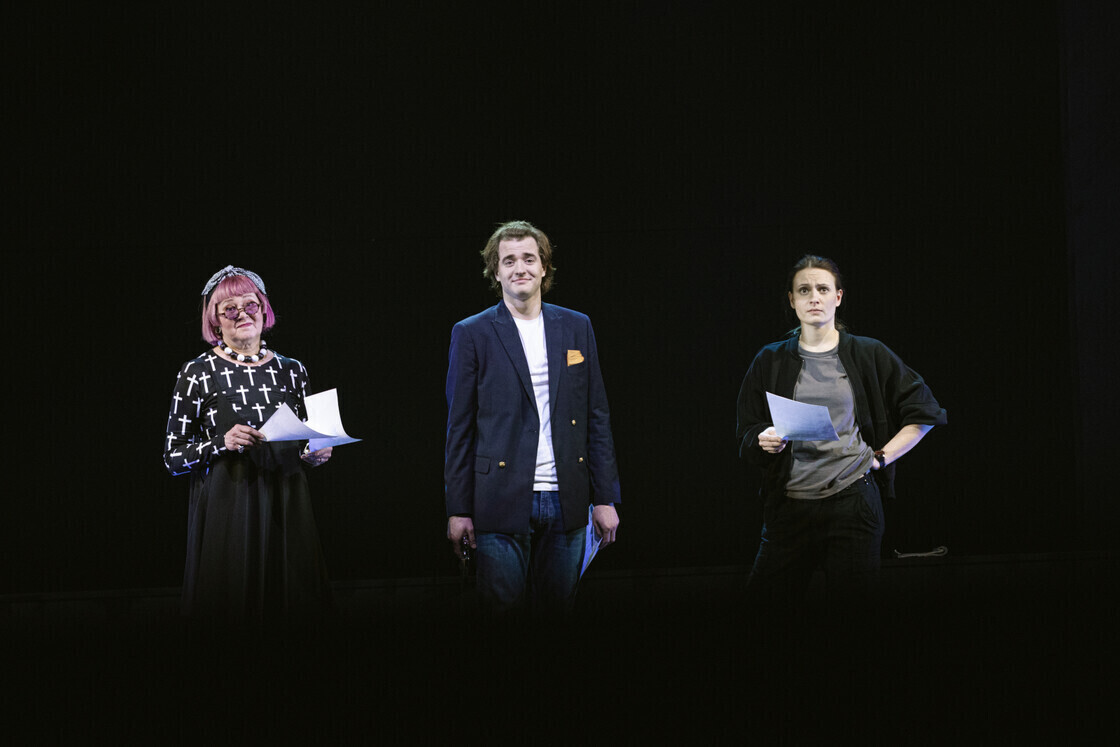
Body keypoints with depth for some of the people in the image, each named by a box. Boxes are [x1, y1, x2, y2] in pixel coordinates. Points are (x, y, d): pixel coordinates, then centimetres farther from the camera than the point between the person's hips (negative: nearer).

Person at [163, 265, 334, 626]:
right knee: (232, 611, -4)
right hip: (227, 508, -3)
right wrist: (221, 443, -16)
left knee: (292, 605, 3)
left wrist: (313, 453, -1)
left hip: (287, 504, 3)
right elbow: (173, 457, 0)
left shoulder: (291, 370, 10)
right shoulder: (197, 373, 0)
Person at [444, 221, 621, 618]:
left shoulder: (576, 327, 10)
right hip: (502, 505, -2)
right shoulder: (472, 334, 2)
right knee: (502, 612, -2)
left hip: (565, 503, 3)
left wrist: (605, 497, 6)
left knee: (557, 612, 7)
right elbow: (459, 427, 2)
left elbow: (597, 417, 11)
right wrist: (458, 509, -2)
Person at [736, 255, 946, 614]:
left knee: (851, 602, -2)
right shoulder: (771, 361, 10)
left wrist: (882, 457, 2)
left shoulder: (869, 355, 6)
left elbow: (925, 413, 11)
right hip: (789, 501, 1)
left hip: (854, 500, -1)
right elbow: (747, 434, 10)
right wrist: (764, 441, -12)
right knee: (770, 604, -1)